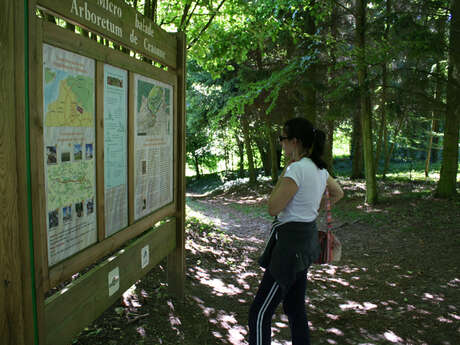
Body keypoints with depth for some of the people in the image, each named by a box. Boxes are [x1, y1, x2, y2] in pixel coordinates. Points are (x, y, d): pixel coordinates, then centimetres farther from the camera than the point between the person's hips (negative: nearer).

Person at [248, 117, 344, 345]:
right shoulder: (319, 168, 8)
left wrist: (284, 172, -11)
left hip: (290, 242, -10)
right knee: (295, 309, 20)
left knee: (260, 313, -2)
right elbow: (338, 193, 26)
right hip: (306, 240, 10)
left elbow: (273, 208, -17)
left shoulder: (297, 169, -21)